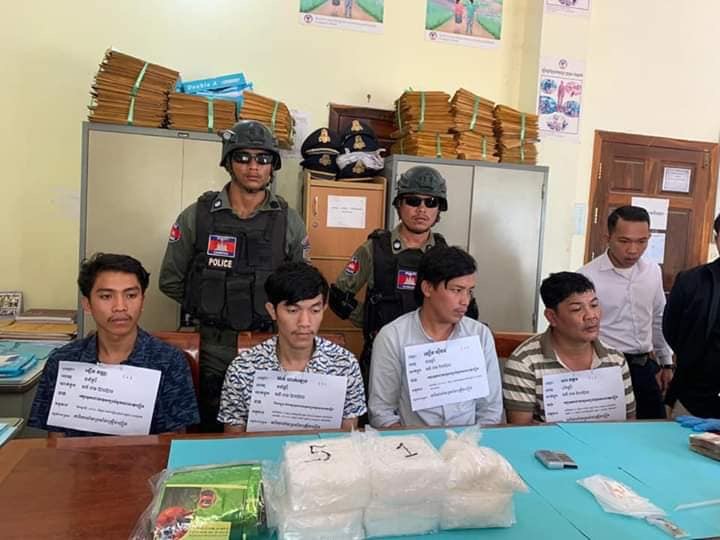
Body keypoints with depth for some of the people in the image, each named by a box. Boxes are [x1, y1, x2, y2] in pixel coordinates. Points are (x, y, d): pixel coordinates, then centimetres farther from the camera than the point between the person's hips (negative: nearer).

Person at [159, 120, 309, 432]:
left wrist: (274, 314, 2)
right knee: (210, 434, 14)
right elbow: (171, 280, 6)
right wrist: (209, 308, 4)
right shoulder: (198, 215, -2)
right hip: (213, 350, 0)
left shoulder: (289, 222, -1)